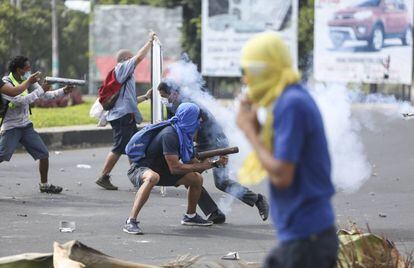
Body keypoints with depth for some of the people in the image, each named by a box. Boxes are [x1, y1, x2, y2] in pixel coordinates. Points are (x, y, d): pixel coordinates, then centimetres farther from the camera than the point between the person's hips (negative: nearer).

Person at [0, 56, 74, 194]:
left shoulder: (28, 81, 6)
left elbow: (46, 95, 10)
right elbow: (20, 101, -27)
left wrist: (63, 91, -4)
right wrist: (40, 90, -22)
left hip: (26, 125, 7)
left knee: (44, 154, 4)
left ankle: (44, 185, 20)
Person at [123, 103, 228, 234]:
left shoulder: (184, 136, 3)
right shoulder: (169, 134, -27)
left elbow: (191, 163, 12)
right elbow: (175, 168, -31)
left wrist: (215, 163, 0)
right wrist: (201, 166, -22)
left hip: (161, 171, 10)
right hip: (141, 168, -10)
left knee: (197, 179, 8)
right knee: (152, 177, -44)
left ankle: (190, 216, 30)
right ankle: (131, 222, -44)